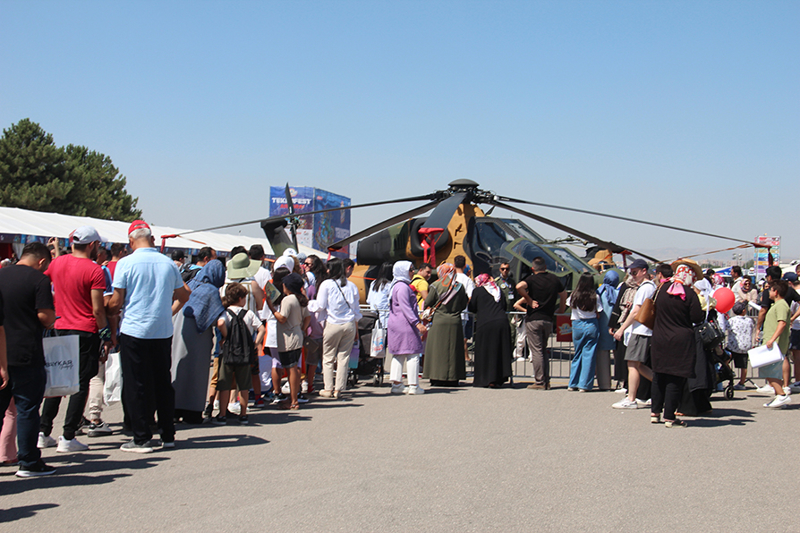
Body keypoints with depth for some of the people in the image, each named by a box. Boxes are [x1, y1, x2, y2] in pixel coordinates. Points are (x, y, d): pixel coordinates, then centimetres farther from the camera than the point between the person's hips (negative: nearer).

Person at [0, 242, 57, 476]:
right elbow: (45, 316, -16)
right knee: (27, 409, 2)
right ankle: (29, 462, 7)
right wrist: (52, 318, 7)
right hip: (26, 356, -6)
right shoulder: (38, 279, -8)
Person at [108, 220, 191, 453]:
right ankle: (168, 435, 19)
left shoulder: (126, 263, -8)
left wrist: (108, 312, 14)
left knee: (136, 386, 4)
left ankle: (142, 439, 5)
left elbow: (116, 303, -7)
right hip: (163, 331, 4)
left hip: (134, 331, -4)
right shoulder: (168, 263, 4)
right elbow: (183, 295, 15)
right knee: (163, 383, 13)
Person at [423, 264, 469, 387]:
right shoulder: (460, 287, 3)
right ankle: (452, 379, 8)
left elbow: (427, 304, -3)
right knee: (453, 349, 7)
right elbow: (463, 306, 9)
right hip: (455, 322, 3)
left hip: (439, 322, -3)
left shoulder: (436, 286, -5)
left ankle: (437, 378, 1)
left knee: (438, 349, 3)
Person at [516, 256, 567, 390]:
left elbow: (519, 286, -27)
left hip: (533, 319, -4)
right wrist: (561, 312, 32)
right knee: (544, 350, 17)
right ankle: (546, 381, 15)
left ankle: (539, 382, -3)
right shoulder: (554, 279, 8)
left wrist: (529, 301, -16)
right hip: (549, 319, 5)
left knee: (536, 351, -2)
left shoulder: (532, 279, -7)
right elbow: (563, 295, 21)